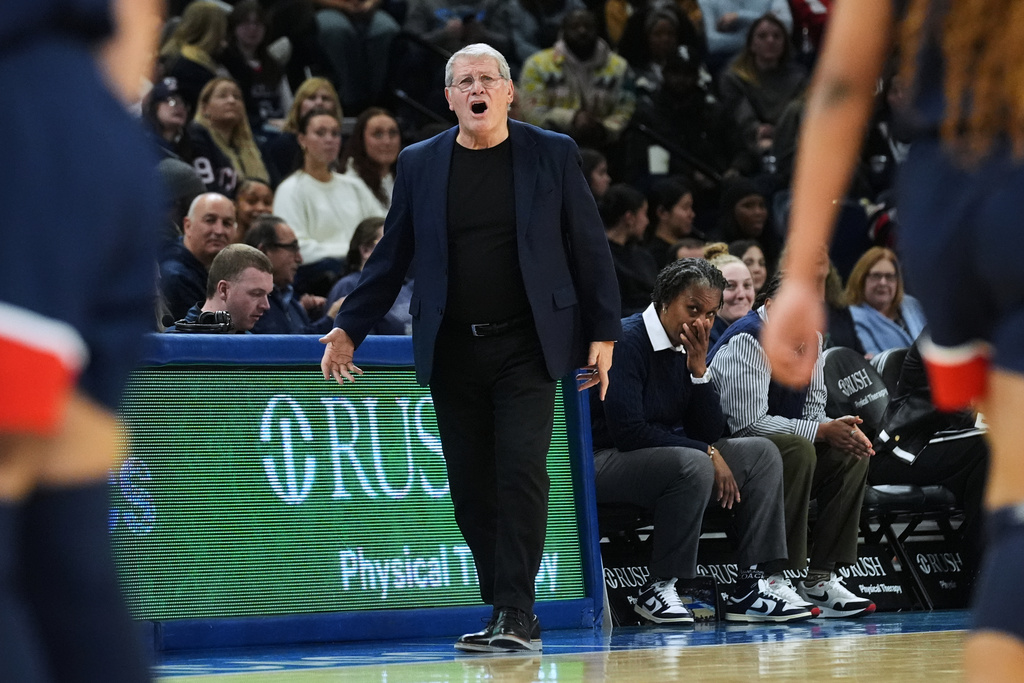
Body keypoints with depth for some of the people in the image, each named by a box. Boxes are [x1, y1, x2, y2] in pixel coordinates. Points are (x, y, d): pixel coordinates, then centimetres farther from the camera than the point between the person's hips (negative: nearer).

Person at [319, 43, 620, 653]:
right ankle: (507, 617, 12)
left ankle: (516, 614, -12)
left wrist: (603, 333, 0)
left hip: (526, 346, -3)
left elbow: (589, 247, 4)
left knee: (520, 473, -14)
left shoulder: (552, 154, 3)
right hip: (453, 351, 3)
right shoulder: (419, 165, 8)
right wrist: (349, 329, 7)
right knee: (471, 489, 4)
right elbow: (392, 257, 13)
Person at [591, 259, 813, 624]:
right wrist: (707, 453, -18)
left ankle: (751, 588, -10)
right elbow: (626, 430, -24)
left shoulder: (689, 349, 8)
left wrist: (699, 369, -11)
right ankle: (657, 589, -23)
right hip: (604, 463, -9)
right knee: (693, 464, -35)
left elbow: (709, 434, 5)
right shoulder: (628, 340, -17)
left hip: (665, 459, 9)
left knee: (762, 453, -1)